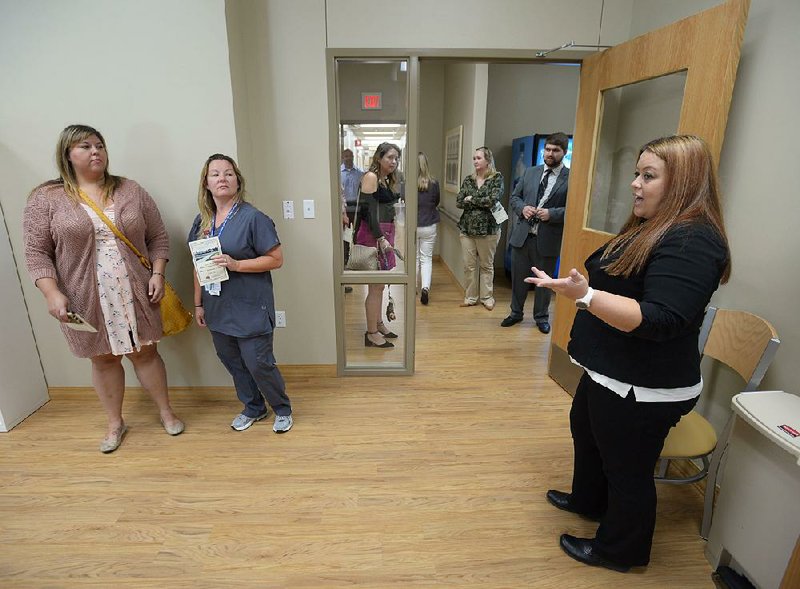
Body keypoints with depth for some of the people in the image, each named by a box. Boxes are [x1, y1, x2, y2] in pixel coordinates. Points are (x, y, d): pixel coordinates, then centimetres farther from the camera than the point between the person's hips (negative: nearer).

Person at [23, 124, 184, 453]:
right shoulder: (46, 198, -2)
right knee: (103, 359, 13)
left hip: (134, 293, 1)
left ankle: (166, 412, 27)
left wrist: (158, 274, -6)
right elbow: (37, 253, -2)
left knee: (144, 352, 10)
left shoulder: (131, 192, 3)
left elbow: (158, 238, 5)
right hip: (85, 300, 0)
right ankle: (115, 423, 31)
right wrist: (52, 294, -13)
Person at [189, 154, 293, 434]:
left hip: (250, 308, -6)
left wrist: (236, 264, -22)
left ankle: (283, 409, 25)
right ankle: (253, 408, 37)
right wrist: (198, 304, 12)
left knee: (258, 363, 0)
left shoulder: (253, 217, -12)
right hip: (218, 308, 6)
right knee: (231, 360, 16)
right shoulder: (202, 221, 6)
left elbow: (276, 259, -14)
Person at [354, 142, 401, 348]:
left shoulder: (386, 180, 17)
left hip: (384, 233, 9)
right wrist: (380, 238, -22)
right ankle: (371, 333, 6)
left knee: (379, 285, 16)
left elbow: (386, 209, 11)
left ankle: (378, 324, 29)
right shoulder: (371, 177, -10)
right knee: (375, 286, -4)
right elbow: (368, 210, -17)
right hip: (373, 234, -9)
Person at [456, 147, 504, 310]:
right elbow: (459, 202, 0)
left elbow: (493, 200, -17)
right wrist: (482, 202, -8)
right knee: (469, 265, 6)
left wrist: (471, 199, -7)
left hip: (488, 228, -3)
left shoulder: (497, 178, -2)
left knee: (487, 265, 8)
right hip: (467, 228, 4)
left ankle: (487, 297, 21)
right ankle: (470, 297, 19)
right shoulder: (468, 180, 9)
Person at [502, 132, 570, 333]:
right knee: (518, 277, 14)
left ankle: (541, 317, 30)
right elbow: (514, 196, 13)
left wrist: (552, 214, -22)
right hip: (522, 234, 4)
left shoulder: (571, 178, -6)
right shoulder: (531, 172, 9)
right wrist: (522, 208, -7)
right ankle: (516, 313, 32)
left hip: (547, 239, -4)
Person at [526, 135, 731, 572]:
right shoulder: (652, 228, 9)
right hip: (610, 373, 11)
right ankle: (587, 499, 53)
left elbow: (659, 320, -33)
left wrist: (584, 295, -41)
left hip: (642, 391, -10)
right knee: (586, 433, 27)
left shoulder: (693, 242, -24)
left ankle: (619, 549, 35)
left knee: (627, 471, 10)